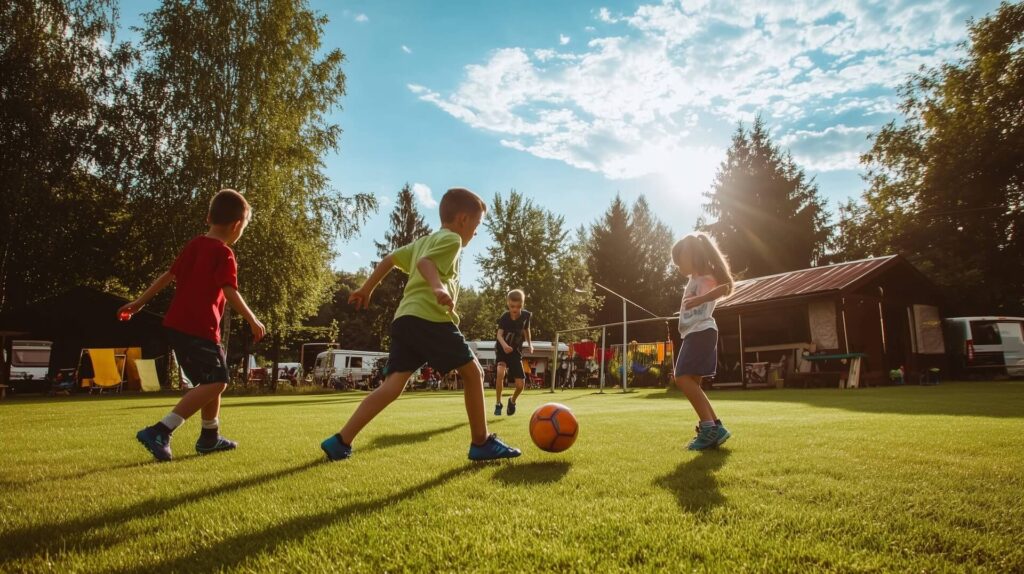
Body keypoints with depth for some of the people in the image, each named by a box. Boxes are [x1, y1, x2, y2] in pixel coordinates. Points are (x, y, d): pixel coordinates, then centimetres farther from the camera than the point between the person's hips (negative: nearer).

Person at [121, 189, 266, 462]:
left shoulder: (194, 245, 13)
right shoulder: (224, 253, -11)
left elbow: (168, 275, 17)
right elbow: (230, 293, -19)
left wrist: (139, 302, 22)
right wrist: (253, 321, -12)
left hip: (177, 324, 9)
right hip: (200, 328, -9)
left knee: (211, 381, 19)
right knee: (216, 383, -10)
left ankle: (210, 437, 27)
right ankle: (159, 431, -18)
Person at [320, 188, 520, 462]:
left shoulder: (424, 241, 29)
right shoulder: (451, 239, 2)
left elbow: (389, 259, 30)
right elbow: (425, 263, -16)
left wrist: (366, 289, 37)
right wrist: (438, 287, -34)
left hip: (404, 318, 9)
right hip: (431, 318, -8)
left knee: (393, 385, 3)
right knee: (473, 373, 2)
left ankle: (341, 441, -4)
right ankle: (482, 443, 7)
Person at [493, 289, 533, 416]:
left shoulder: (526, 315, -9)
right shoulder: (504, 317, -19)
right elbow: (499, 334, -29)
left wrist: (530, 344, 5)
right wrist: (504, 345, -47)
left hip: (516, 352, 3)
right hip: (502, 350, -3)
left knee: (520, 384, -5)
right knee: (500, 373, -31)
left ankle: (512, 401, 29)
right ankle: (498, 404, -12)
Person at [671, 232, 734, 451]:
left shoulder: (705, 278, -7)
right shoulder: (695, 279, 24)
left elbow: (724, 287, -29)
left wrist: (699, 299, -39)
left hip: (700, 331, -11)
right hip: (695, 333, 11)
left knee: (683, 378, -18)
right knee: (691, 382, 9)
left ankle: (709, 426, -18)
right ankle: (715, 427, 10)